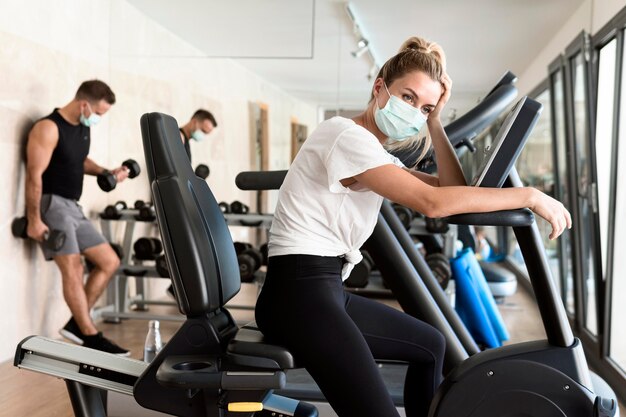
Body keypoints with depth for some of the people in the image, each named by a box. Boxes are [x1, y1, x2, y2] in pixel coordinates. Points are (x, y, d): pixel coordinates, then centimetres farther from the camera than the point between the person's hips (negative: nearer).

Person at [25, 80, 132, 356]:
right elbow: (34, 176, -17)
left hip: (73, 207, 9)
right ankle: (91, 337, -11)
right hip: (52, 204, -9)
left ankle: (77, 324, 10)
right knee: (73, 269, -15)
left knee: (109, 262, 6)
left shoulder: (84, 128, 12)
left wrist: (106, 172, 10)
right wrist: (34, 221, -20)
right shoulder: (49, 129, -14)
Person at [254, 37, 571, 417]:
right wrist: (529, 196, -18)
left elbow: (452, 190, 11)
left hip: (326, 288, 10)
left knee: (430, 345, 23)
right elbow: (433, 203, -23)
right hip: (298, 291, -10)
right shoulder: (346, 135, -13)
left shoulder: (378, 154, 18)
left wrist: (435, 122, 4)